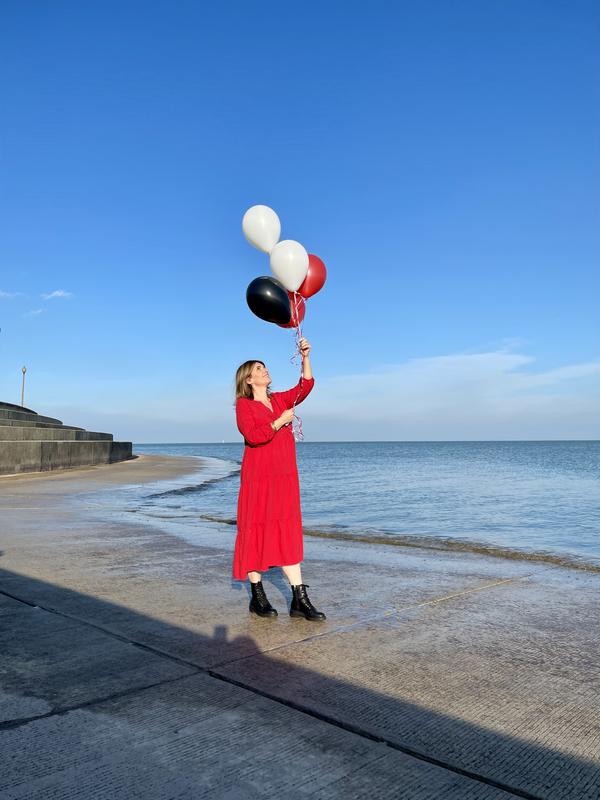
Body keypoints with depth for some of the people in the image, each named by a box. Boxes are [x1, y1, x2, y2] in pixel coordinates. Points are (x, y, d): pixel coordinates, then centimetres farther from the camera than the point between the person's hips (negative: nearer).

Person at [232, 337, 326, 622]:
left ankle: (299, 600, 3)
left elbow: (305, 386, 10)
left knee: (288, 534, 3)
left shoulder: (280, 400, 17)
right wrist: (280, 421, -12)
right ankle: (257, 597, 12)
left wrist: (305, 357, 0)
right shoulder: (243, 405, -2)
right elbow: (253, 435, -16)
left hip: (285, 477, 6)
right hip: (258, 478, -5)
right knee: (255, 532, 1)